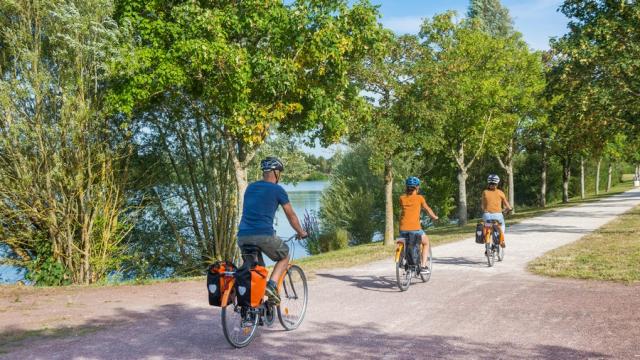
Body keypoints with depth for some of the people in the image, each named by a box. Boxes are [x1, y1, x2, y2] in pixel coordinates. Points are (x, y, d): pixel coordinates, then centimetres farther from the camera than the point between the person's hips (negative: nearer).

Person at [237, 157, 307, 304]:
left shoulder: (250, 187, 20)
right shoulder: (278, 190, 3)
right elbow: (291, 215, 11)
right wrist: (301, 233, 27)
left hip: (243, 236, 5)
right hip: (264, 235, -5)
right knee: (284, 257, 19)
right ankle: (272, 285, -2)